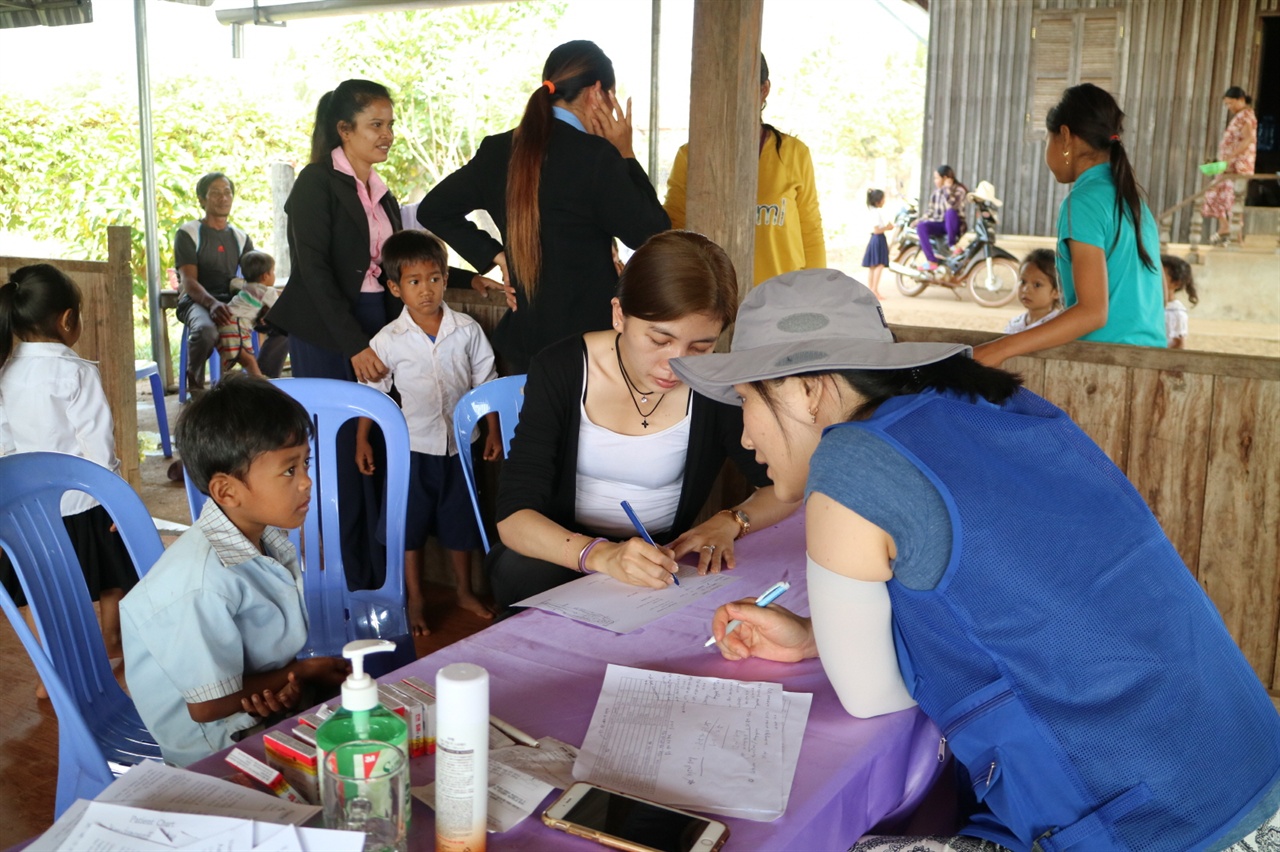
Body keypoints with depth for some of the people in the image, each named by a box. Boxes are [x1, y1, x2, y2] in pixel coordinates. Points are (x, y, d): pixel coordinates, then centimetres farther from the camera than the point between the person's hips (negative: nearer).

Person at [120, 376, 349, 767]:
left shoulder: (269, 538, -4)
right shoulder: (204, 582, -29)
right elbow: (208, 705, -22)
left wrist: (286, 682, -15)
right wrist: (302, 671, -12)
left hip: (266, 706, 8)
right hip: (214, 743, -8)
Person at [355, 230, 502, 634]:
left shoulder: (467, 330, -6)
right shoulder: (388, 340, -8)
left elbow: (486, 383, 2)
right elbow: (371, 391, 1)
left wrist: (493, 432, 2)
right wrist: (362, 441, -1)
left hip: (459, 444, 1)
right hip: (412, 446, -1)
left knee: (459, 522, 15)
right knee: (410, 525, 8)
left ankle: (465, 591, 34)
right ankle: (415, 602, 24)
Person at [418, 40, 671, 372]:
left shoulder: (499, 150, 3)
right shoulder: (597, 155, -16)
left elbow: (432, 210, 9)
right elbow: (652, 235, -9)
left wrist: (495, 255, 6)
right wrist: (626, 156, -4)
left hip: (523, 336, 6)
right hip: (588, 337, -6)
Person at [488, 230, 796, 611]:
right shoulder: (560, 370, -14)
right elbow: (513, 518, -21)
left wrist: (729, 523, -20)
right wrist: (600, 554, -39)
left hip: (662, 562, 1)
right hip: (566, 554, -1)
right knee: (519, 570, -34)